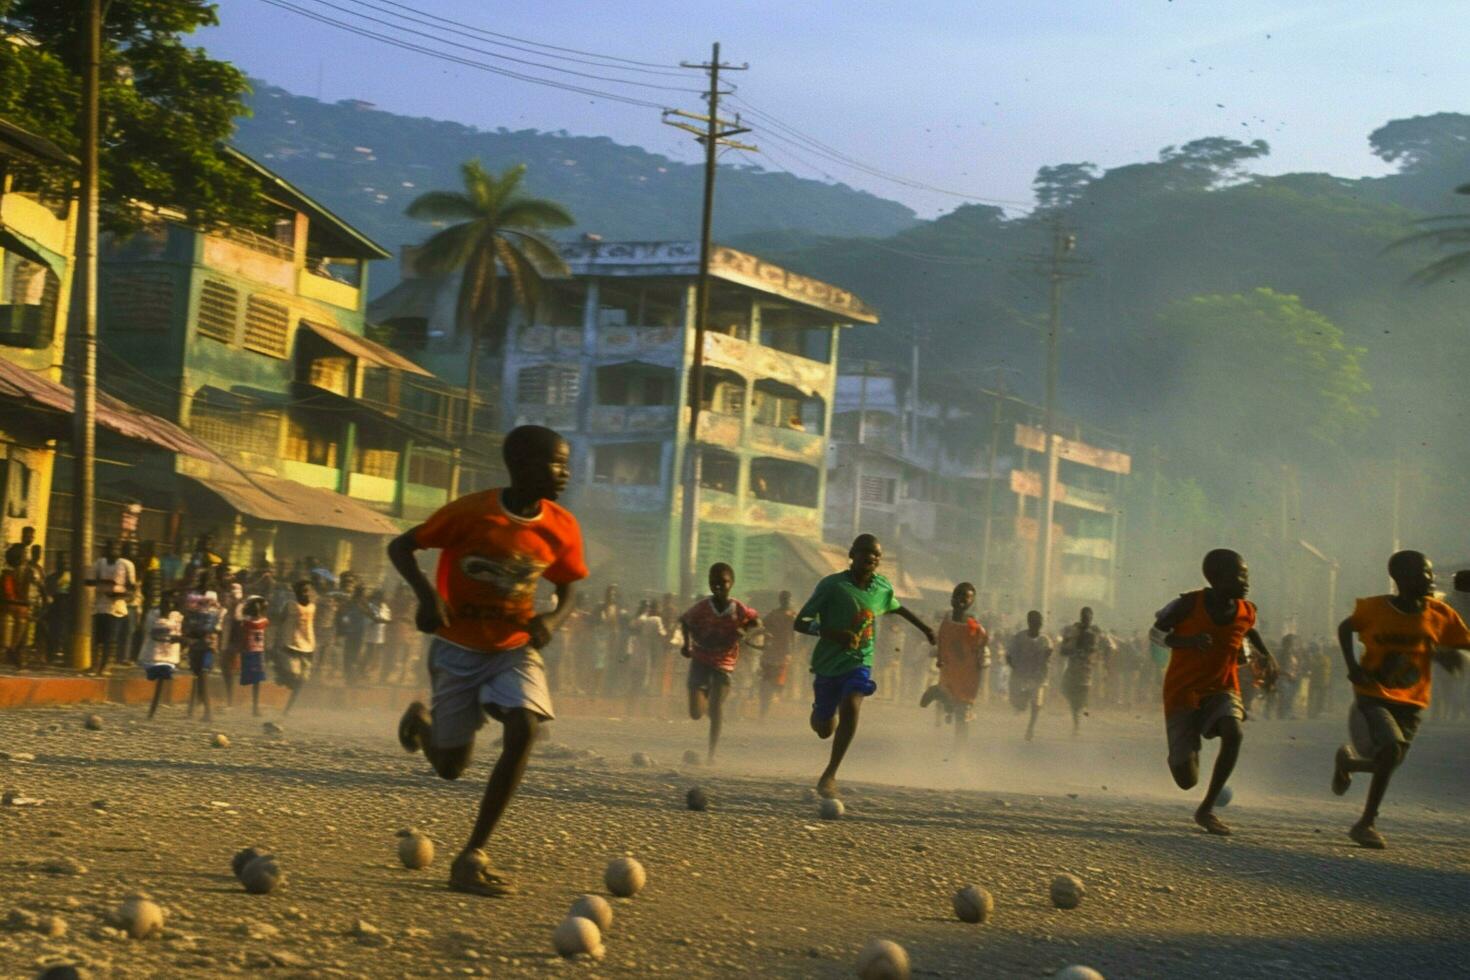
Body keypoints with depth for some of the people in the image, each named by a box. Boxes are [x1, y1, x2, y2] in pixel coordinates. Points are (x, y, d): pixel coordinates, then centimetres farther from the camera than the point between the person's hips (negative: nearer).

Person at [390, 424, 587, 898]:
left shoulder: (562, 528, -8)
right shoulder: (471, 512, -19)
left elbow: (567, 586, 9)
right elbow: (400, 547, -10)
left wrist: (552, 619, -14)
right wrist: (427, 592, -29)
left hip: (514, 647, 3)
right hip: (458, 649, -3)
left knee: (524, 730, -24)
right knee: (450, 767, 1)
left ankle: (472, 857, -15)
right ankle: (421, 720, 41)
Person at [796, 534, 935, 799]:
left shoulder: (883, 587, -1)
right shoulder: (832, 586, -14)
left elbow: (896, 607, 24)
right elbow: (800, 623, -15)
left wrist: (923, 627, 30)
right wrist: (833, 633, -29)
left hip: (860, 662, 1)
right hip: (828, 663, -1)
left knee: (851, 707, -28)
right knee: (823, 729, 7)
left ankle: (829, 775, -21)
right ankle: (822, 713, 49)